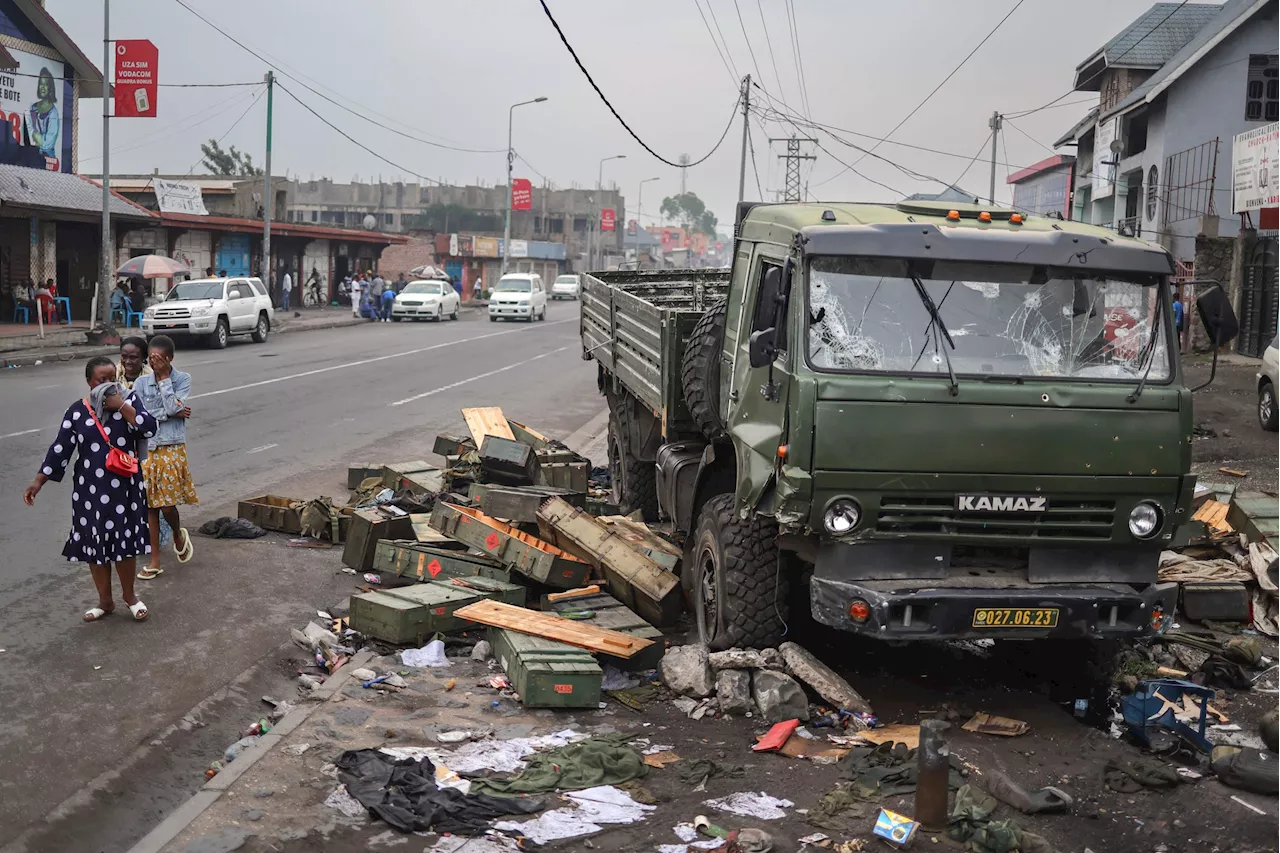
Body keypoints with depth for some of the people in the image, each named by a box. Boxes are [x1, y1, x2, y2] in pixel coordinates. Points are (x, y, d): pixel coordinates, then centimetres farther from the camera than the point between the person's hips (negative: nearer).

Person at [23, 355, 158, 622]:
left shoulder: (129, 400, -3)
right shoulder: (78, 410, -2)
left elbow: (150, 428, -15)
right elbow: (61, 447, -2)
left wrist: (122, 406, -20)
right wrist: (39, 481, -6)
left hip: (124, 487, -1)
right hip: (90, 489, 1)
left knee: (124, 541, 4)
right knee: (95, 544, 8)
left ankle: (129, 595, 26)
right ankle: (105, 600, 24)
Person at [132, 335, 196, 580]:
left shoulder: (183, 379, -3)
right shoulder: (141, 382, 2)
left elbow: (174, 407, -17)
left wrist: (164, 377, -14)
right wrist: (170, 413, -14)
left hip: (172, 449, -3)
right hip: (147, 449, 3)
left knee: (167, 503, -6)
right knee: (150, 505, 6)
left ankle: (179, 536, 28)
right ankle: (155, 560, 14)